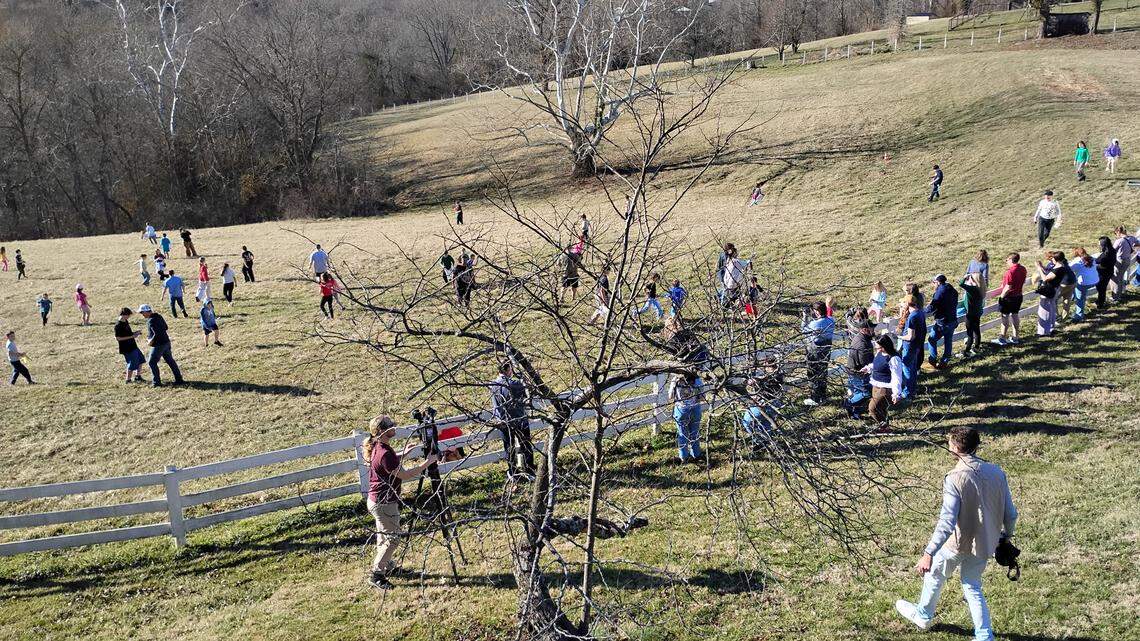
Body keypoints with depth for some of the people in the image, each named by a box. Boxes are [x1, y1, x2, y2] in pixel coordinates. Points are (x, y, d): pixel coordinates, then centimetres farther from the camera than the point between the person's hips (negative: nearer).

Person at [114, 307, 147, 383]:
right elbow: (117, 338, -22)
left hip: (133, 346, 10)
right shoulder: (118, 326, -20)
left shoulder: (126, 322, 8)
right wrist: (131, 336, -24)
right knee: (132, 364, -1)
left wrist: (134, 333, 2)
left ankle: (138, 377, 31)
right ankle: (128, 380, 14)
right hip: (127, 349, -10)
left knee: (141, 360, 19)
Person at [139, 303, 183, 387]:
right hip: (166, 342, 9)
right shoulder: (159, 316, 8)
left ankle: (156, 382, 5)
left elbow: (157, 334, -27)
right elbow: (166, 328, 18)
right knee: (170, 361, 15)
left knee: (152, 362, 3)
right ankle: (179, 379, 18)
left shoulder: (151, 321, -20)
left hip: (159, 345, -9)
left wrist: (151, 341, -11)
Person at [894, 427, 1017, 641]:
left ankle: (923, 615, 42)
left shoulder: (955, 479, -25)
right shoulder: (996, 472, -7)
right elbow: (1010, 513, 1)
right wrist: (1006, 535, 21)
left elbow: (946, 523, -31)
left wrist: (928, 554, -31)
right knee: (972, 587, 23)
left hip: (959, 544, -5)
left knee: (934, 574, 22)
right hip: (985, 544, 5)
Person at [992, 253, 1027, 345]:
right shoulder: (1023, 270, 3)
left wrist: (1001, 296, -14)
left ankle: (1002, 339, 6)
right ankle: (1015, 338, 20)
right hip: (1018, 296, 8)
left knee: (1005, 317, 1)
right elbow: (1022, 283, 13)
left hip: (1009, 296, -8)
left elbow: (1008, 287, -24)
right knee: (1015, 315, 15)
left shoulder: (1010, 271, -24)